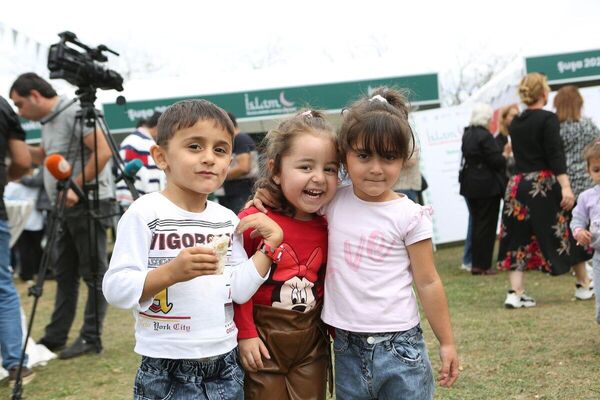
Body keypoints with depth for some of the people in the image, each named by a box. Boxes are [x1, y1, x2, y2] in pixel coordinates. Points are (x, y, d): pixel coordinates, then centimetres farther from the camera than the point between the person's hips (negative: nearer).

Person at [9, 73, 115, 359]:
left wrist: (76, 188, -21)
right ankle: (55, 337, 17)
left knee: (93, 273, -2)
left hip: (89, 203, -10)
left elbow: (103, 151, -22)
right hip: (66, 207, 10)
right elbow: (44, 156, 28)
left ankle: (91, 338, 3)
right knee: (64, 274, 12)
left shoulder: (75, 114, -13)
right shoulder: (48, 121, 15)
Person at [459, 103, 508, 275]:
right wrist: (505, 156, 2)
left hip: (470, 185, 8)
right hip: (487, 186, -8)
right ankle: (482, 265, 1)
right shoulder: (485, 136, -18)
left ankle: (476, 263, 17)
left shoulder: (467, 135, 8)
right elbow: (496, 161, -18)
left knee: (477, 223, 14)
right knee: (487, 225, -1)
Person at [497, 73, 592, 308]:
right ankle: (585, 284, 23)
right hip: (545, 183, -5)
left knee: (518, 238, 5)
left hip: (518, 185, 5)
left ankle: (515, 293, -3)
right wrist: (565, 186, -20)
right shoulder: (548, 119, -9)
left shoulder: (515, 123, 9)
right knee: (569, 233, 10)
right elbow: (556, 155, -16)